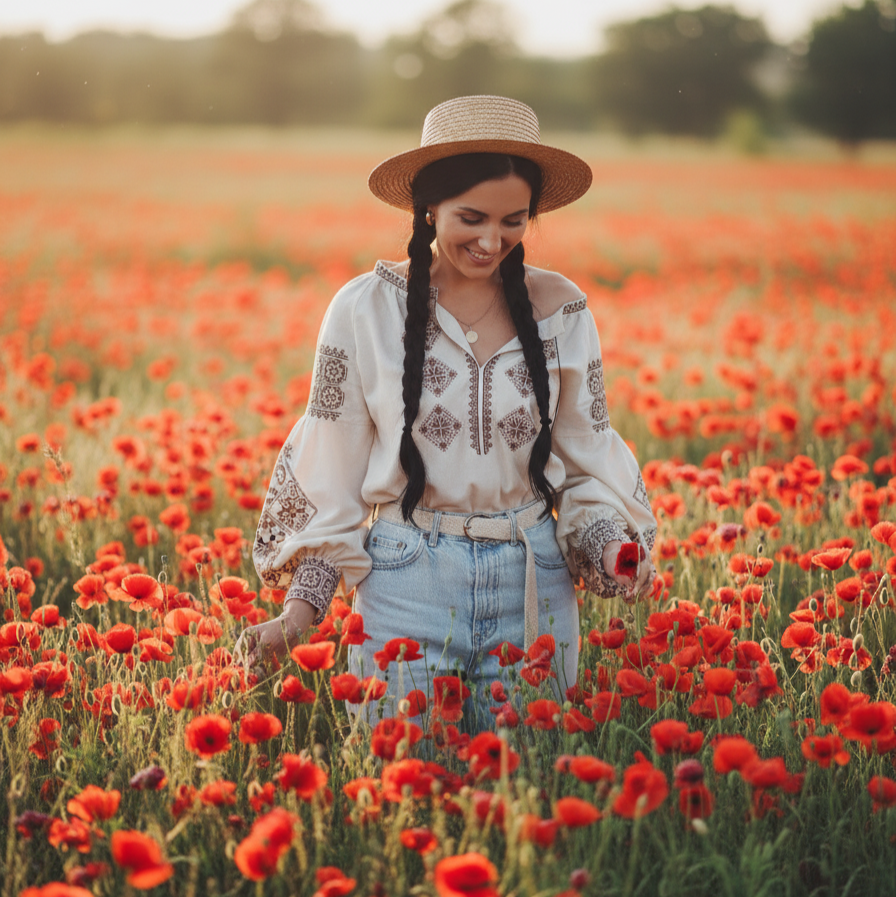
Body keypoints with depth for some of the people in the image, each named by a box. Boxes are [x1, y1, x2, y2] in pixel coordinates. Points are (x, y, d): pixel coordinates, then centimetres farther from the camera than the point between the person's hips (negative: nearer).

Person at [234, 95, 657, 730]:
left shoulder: (561, 311, 2)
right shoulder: (366, 310, -4)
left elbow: (589, 469, 9)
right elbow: (329, 477, 0)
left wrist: (614, 551, -10)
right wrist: (298, 613, -7)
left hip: (533, 584, 2)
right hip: (407, 582, -2)